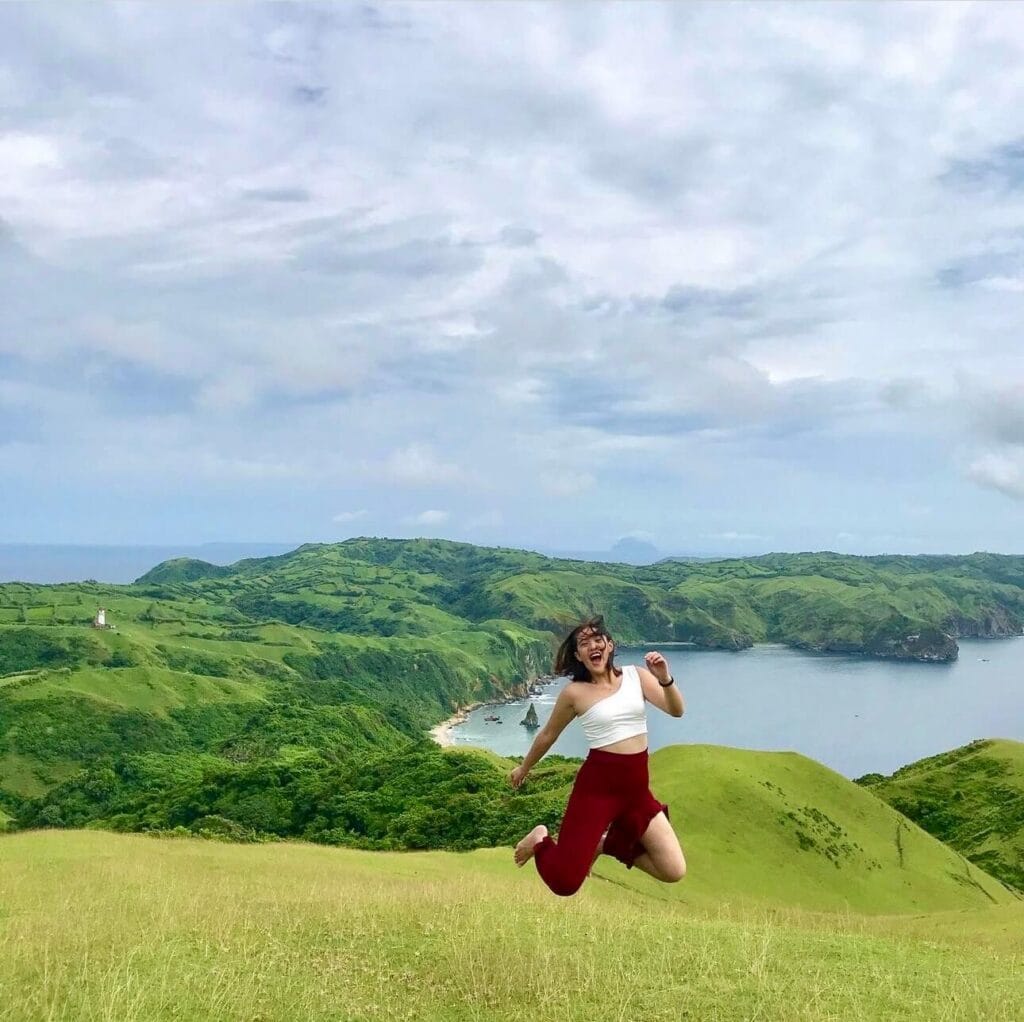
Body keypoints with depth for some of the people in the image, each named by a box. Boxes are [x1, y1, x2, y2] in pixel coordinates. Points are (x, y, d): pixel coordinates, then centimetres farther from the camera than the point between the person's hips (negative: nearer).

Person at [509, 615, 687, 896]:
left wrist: (665, 679, -24)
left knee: (674, 872, 2)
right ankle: (541, 841, 20)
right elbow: (548, 735, 10)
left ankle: (608, 842, 22)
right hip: (596, 785, -4)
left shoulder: (636, 676, 3)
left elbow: (677, 710, -4)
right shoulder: (574, 692, -5)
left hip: (637, 787, 4)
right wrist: (523, 768, 23)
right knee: (564, 883, -13)